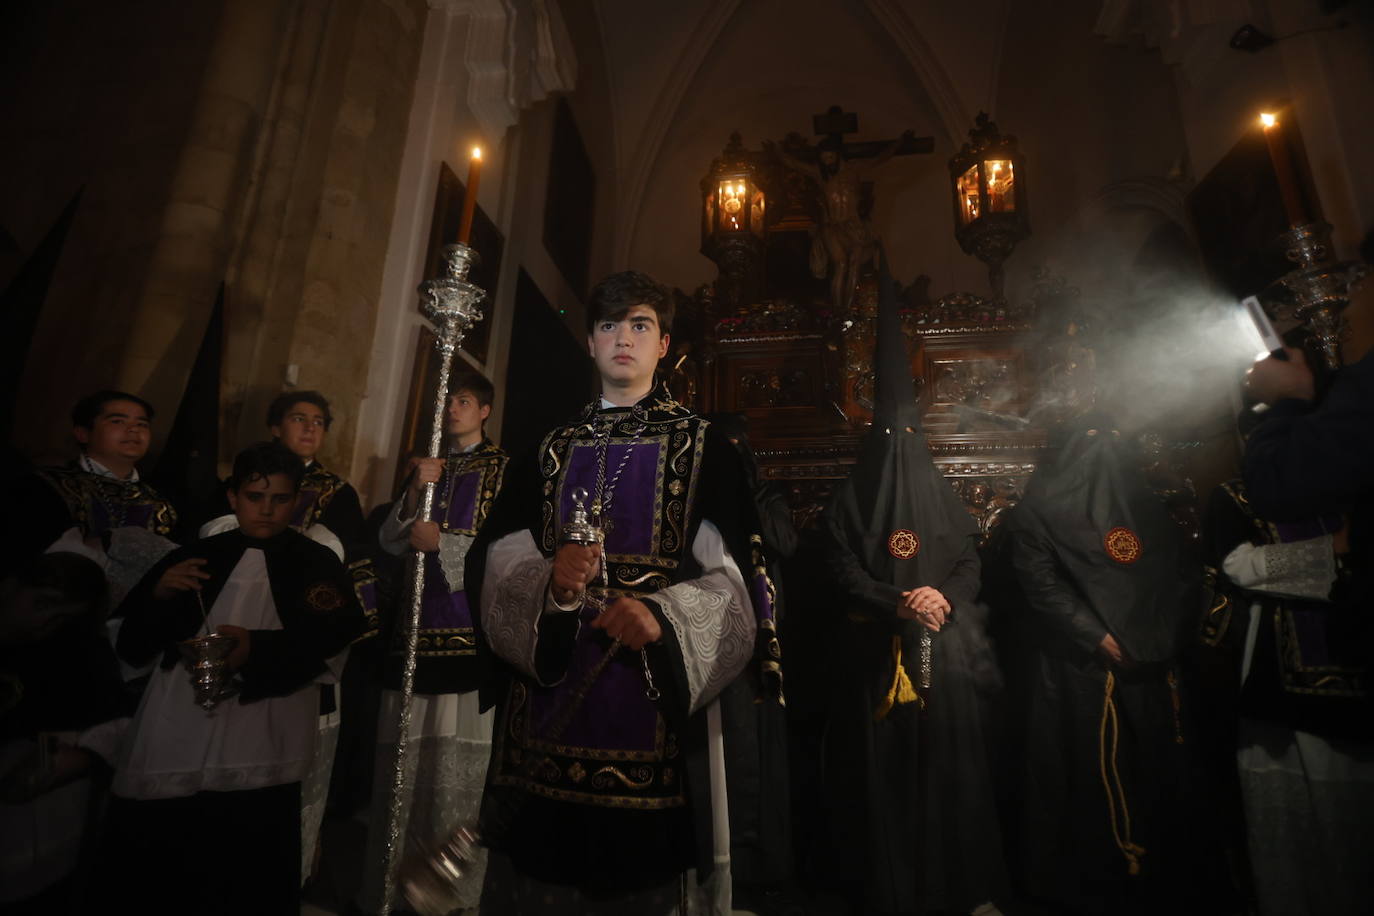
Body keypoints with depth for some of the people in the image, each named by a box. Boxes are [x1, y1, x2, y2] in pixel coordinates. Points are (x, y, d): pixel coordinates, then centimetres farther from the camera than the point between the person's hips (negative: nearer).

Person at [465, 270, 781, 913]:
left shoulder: (702, 446, 4)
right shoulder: (551, 452, 13)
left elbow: (733, 575, -4)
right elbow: (499, 565, 5)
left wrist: (663, 616, -21)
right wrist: (550, 583, -16)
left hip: (653, 699, -2)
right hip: (550, 699, 3)